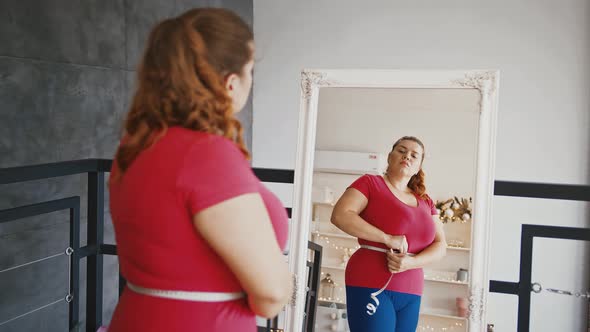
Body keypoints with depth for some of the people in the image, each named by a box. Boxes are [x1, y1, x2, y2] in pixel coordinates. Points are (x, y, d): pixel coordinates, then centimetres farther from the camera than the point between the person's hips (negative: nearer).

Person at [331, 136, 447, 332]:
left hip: (410, 294, 6)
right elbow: (340, 215, -12)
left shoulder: (425, 202, 16)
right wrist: (387, 239, -17)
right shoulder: (370, 183, 2)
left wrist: (411, 262, -10)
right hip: (371, 285, -5)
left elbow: (440, 246, 10)